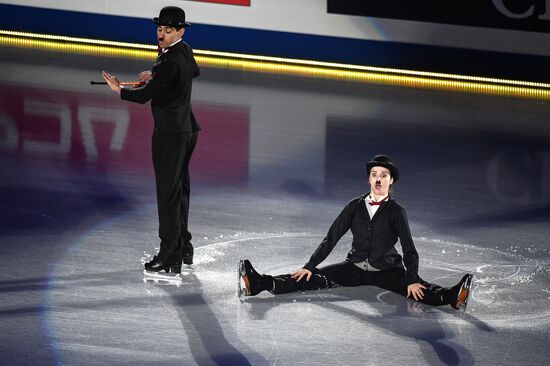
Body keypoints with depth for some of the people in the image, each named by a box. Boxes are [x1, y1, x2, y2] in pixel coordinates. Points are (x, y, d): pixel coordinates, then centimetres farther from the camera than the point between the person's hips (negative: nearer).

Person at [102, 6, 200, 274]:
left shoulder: (171, 63, -23)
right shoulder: (185, 51, 6)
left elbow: (144, 96, -23)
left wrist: (119, 89, -7)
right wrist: (156, 74, 20)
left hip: (170, 132, -10)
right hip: (186, 128, 10)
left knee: (168, 193, -7)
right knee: (179, 189, 20)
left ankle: (170, 256, -6)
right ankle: (183, 247, 31)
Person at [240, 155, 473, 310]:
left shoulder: (396, 211, -3)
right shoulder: (355, 207, 5)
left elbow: (408, 248, -12)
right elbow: (331, 238, 5)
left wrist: (412, 280, -26)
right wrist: (309, 266, -2)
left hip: (386, 270, -2)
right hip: (356, 267, 2)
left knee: (419, 290, -31)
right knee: (314, 279, -16)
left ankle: (453, 297, -57)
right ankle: (260, 284, -31)